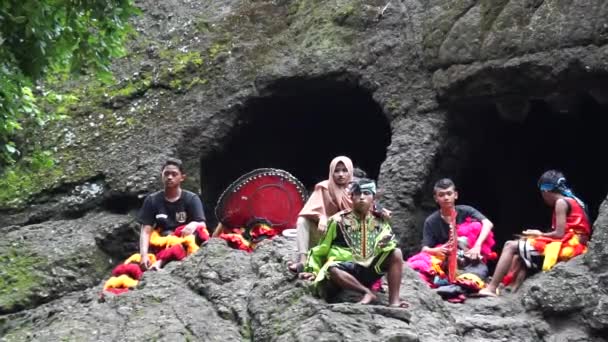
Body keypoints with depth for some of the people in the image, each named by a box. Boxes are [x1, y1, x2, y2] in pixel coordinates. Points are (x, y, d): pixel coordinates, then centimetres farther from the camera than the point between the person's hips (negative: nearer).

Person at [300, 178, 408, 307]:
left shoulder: (379, 221, 8)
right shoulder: (339, 220, -1)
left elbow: (390, 245, 4)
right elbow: (322, 248, 5)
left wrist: (386, 244, -19)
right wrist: (313, 270, -3)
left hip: (372, 268, 3)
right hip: (349, 270, -3)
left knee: (397, 253, -21)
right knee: (332, 269, -37)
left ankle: (394, 299, -24)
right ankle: (367, 292, -24)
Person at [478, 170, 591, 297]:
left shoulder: (561, 202, -8)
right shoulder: (572, 201, 20)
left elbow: (560, 234, -15)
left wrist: (540, 235, 2)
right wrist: (540, 235, 12)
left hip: (566, 247, -10)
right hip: (572, 247, 10)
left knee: (511, 246, -5)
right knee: (521, 256, 20)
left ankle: (491, 289, -9)